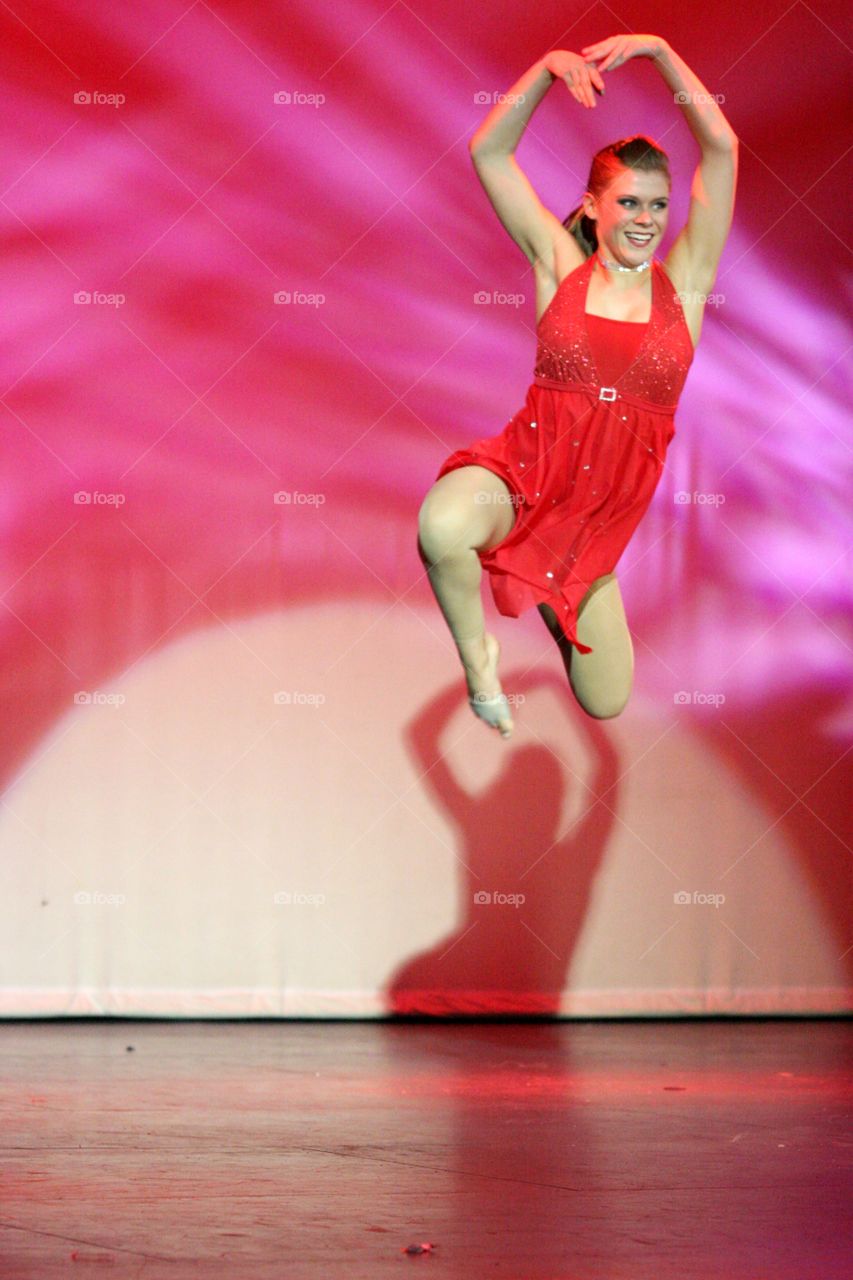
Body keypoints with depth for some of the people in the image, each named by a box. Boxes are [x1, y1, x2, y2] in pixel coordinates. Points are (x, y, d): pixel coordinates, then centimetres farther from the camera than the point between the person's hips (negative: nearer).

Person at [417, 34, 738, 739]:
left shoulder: (684, 283, 3)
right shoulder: (561, 266, 2)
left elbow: (722, 146, -5)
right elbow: (489, 151, -3)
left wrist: (657, 49, -10)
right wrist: (550, 67, -15)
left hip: (602, 512, 3)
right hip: (523, 471, -3)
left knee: (606, 703, 12)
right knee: (444, 525, -41)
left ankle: (559, 599, 46)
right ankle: (477, 652, -10)